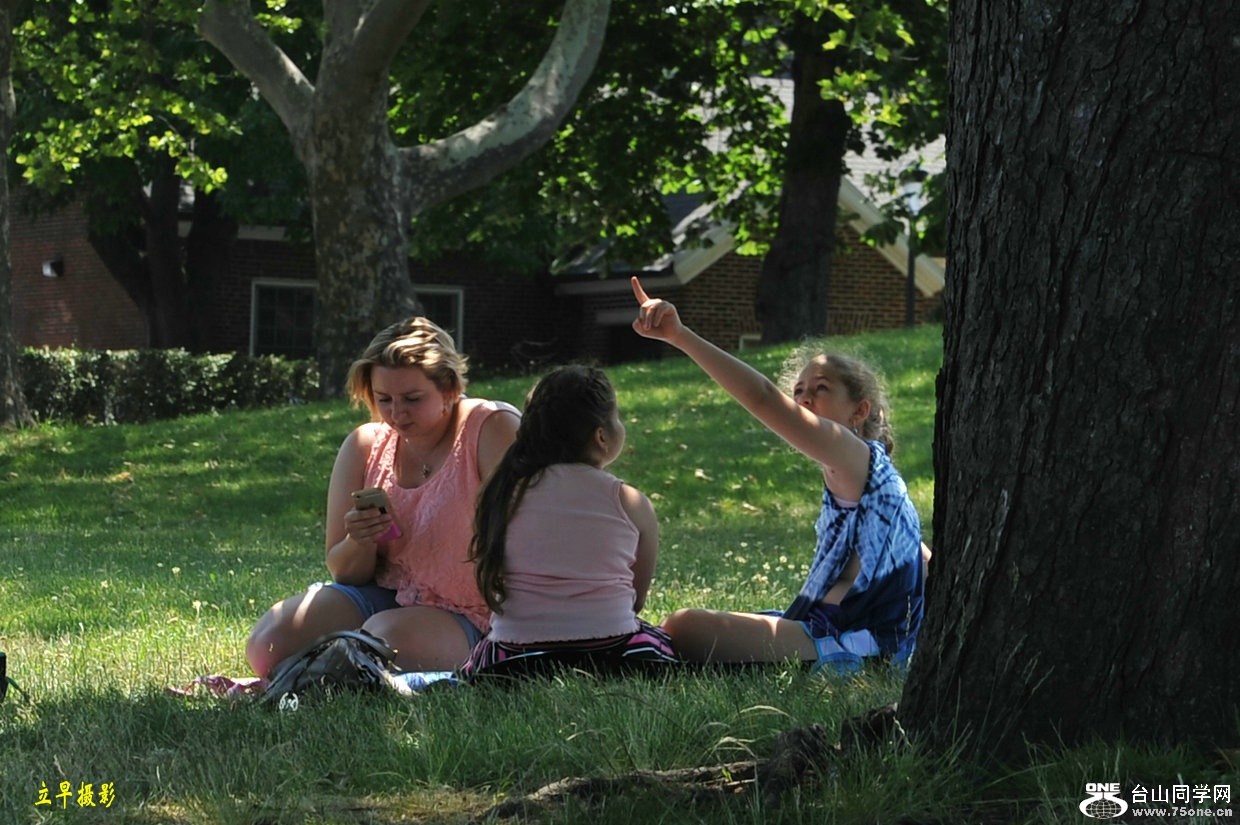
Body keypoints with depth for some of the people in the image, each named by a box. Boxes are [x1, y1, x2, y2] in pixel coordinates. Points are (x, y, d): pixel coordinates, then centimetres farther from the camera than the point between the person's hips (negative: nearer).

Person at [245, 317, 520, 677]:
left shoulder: (494, 429, -13)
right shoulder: (364, 446, 2)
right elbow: (344, 572, 6)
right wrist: (358, 543, -18)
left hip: (465, 617, -5)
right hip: (382, 596, 5)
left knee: (386, 637, -35)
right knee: (267, 644, -16)